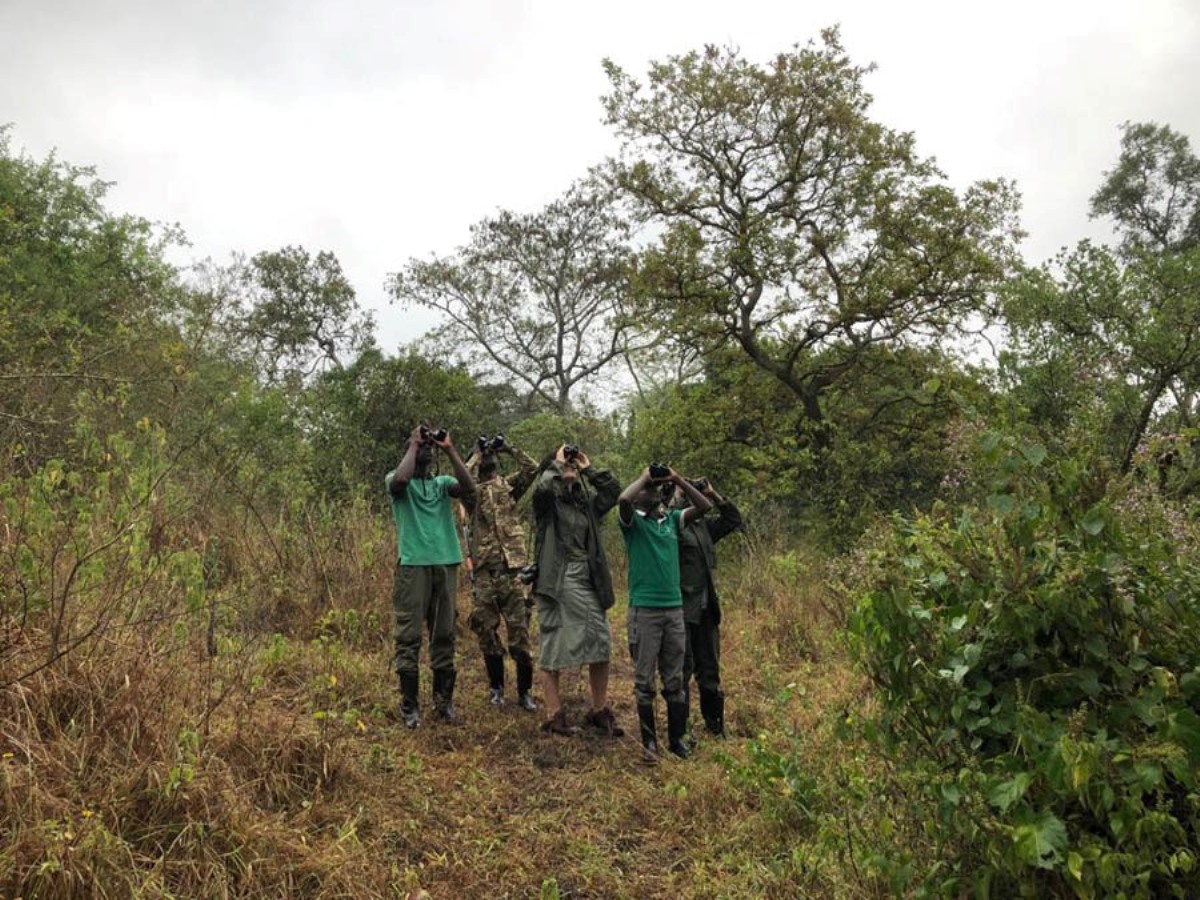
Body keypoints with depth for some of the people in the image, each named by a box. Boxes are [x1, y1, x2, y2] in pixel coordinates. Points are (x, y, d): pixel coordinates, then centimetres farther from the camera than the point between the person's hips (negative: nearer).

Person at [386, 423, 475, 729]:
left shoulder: (443, 482, 14)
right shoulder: (397, 481, 5)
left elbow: (469, 489, -6)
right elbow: (400, 479, -21)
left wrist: (450, 450, -5)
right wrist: (413, 444, -8)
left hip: (446, 564, 4)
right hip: (413, 564, -4)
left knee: (444, 635, 8)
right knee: (409, 637, -2)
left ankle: (444, 702, 16)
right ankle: (409, 707, 5)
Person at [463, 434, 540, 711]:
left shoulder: (509, 486, 12)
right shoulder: (472, 490, 6)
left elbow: (532, 469, -1)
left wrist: (510, 448, 1)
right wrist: (477, 454, -5)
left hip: (513, 568, 1)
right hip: (484, 571, 0)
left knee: (519, 632, 2)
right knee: (487, 632, 7)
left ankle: (524, 691, 12)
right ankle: (496, 687, 24)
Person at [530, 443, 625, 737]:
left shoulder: (586, 502, 15)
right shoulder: (547, 502, -1)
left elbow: (614, 491, 6)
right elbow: (541, 487, -23)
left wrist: (589, 469, 8)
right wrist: (556, 462, -8)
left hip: (587, 581, 6)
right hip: (556, 582, -5)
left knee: (601, 645, 5)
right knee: (552, 649, 2)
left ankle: (600, 710, 17)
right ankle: (554, 715, 10)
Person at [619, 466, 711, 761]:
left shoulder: (672, 518, 11)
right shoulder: (633, 521, -1)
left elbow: (704, 506, 2)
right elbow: (624, 499, -22)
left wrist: (678, 480, 0)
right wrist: (644, 477, -6)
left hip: (675, 608, 4)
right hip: (644, 609, -4)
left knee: (675, 679, 10)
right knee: (644, 680, 3)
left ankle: (677, 737, 21)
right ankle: (649, 741, 13)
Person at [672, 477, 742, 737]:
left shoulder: (703, 526, 15)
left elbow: (734, 519, 22)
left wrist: (714, 495, 10)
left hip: (706, 608, 7)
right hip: (682, 608, -7)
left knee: (709, 669, 14)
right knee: (682, 669, -1)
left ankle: (715, 725, 26)